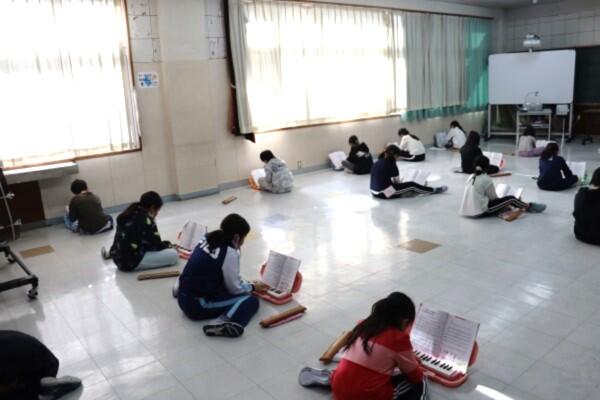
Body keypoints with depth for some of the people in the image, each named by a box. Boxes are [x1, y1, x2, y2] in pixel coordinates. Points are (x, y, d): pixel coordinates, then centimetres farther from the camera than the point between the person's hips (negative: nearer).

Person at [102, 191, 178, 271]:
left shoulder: (130, 213, 11)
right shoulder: (146, 220, -15)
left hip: (118, 257, 9)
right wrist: (168, 245, 11)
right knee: (174, 255, -13)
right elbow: (156, 245, -8)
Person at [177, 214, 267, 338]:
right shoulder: (229, 252, -16)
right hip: (197, 304, -8)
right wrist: (253, 287, 11)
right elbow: (234, 288, -6)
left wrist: (246, 284, 17)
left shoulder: (209, 237, 6)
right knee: (251, 300, -10)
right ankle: (223, 323, -32)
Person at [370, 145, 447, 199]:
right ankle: (435, 190, 19)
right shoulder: (391, 164, -11)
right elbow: (397, 181, 1)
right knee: (412, 186, 4)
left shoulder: (378, 163, 11)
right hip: (384, 193, -9)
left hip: (375, 192, 9)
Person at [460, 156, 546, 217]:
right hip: (481, 211, -7)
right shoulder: (486, 179, -10)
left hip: (467, 211, 7)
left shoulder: (471, 178, 9)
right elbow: (494, 198, 0)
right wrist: (504, 204, 22)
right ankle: (529, 207, 26)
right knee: (511, 199, 5)